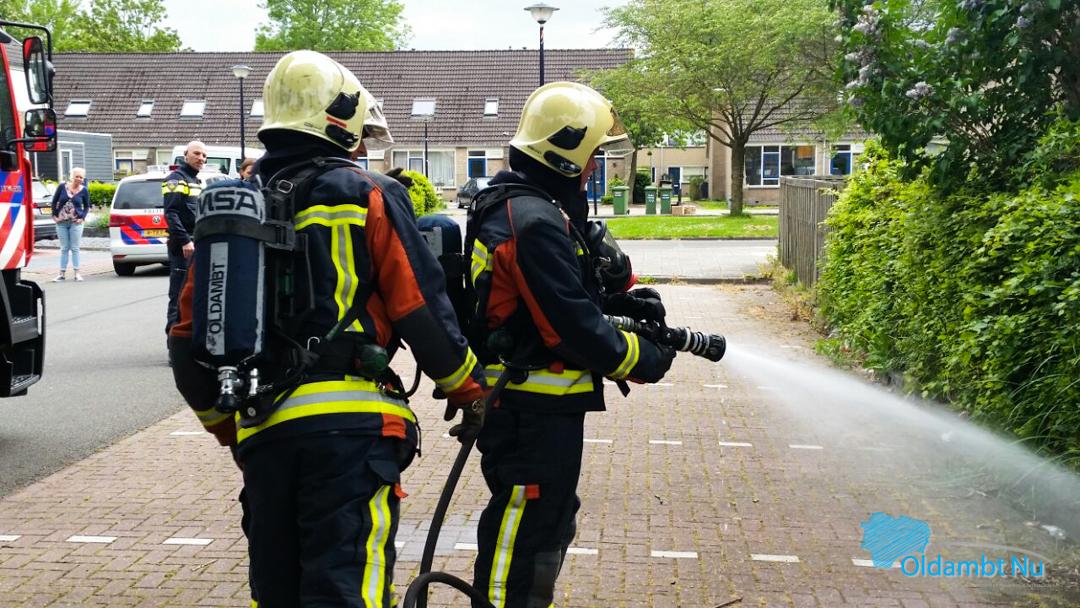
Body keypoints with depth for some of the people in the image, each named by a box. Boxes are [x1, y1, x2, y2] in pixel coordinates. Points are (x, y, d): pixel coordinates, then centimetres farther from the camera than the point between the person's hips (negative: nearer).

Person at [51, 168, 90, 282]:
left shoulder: (83, 191, -1)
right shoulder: (63, 186, -2)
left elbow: (87, 206, 9)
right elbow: (54, 201, 6)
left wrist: (82, 218, -4)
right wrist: (54, 215, 1)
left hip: (75, 222, -1)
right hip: (61, 222, 1)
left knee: (75, 248, 1)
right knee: (64, 248, 7)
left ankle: (77, 273, 5)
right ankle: (62, 273, 10)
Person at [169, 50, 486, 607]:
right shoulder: (368, 196, -2)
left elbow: (190, 339, 13)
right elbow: (421, 312, -5)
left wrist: (226, 427, 26)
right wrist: (471, 389, 11)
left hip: (262, 429, 5)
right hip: (350, 423, -5)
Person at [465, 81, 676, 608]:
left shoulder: (514, 207, 13)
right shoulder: (535, 222, -21)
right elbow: (574, 328, -23)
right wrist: (644, 360, -9)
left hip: (533, 406, 11)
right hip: (535, 413, -11)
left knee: (550, 526, 23)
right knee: (519, 543, -2)